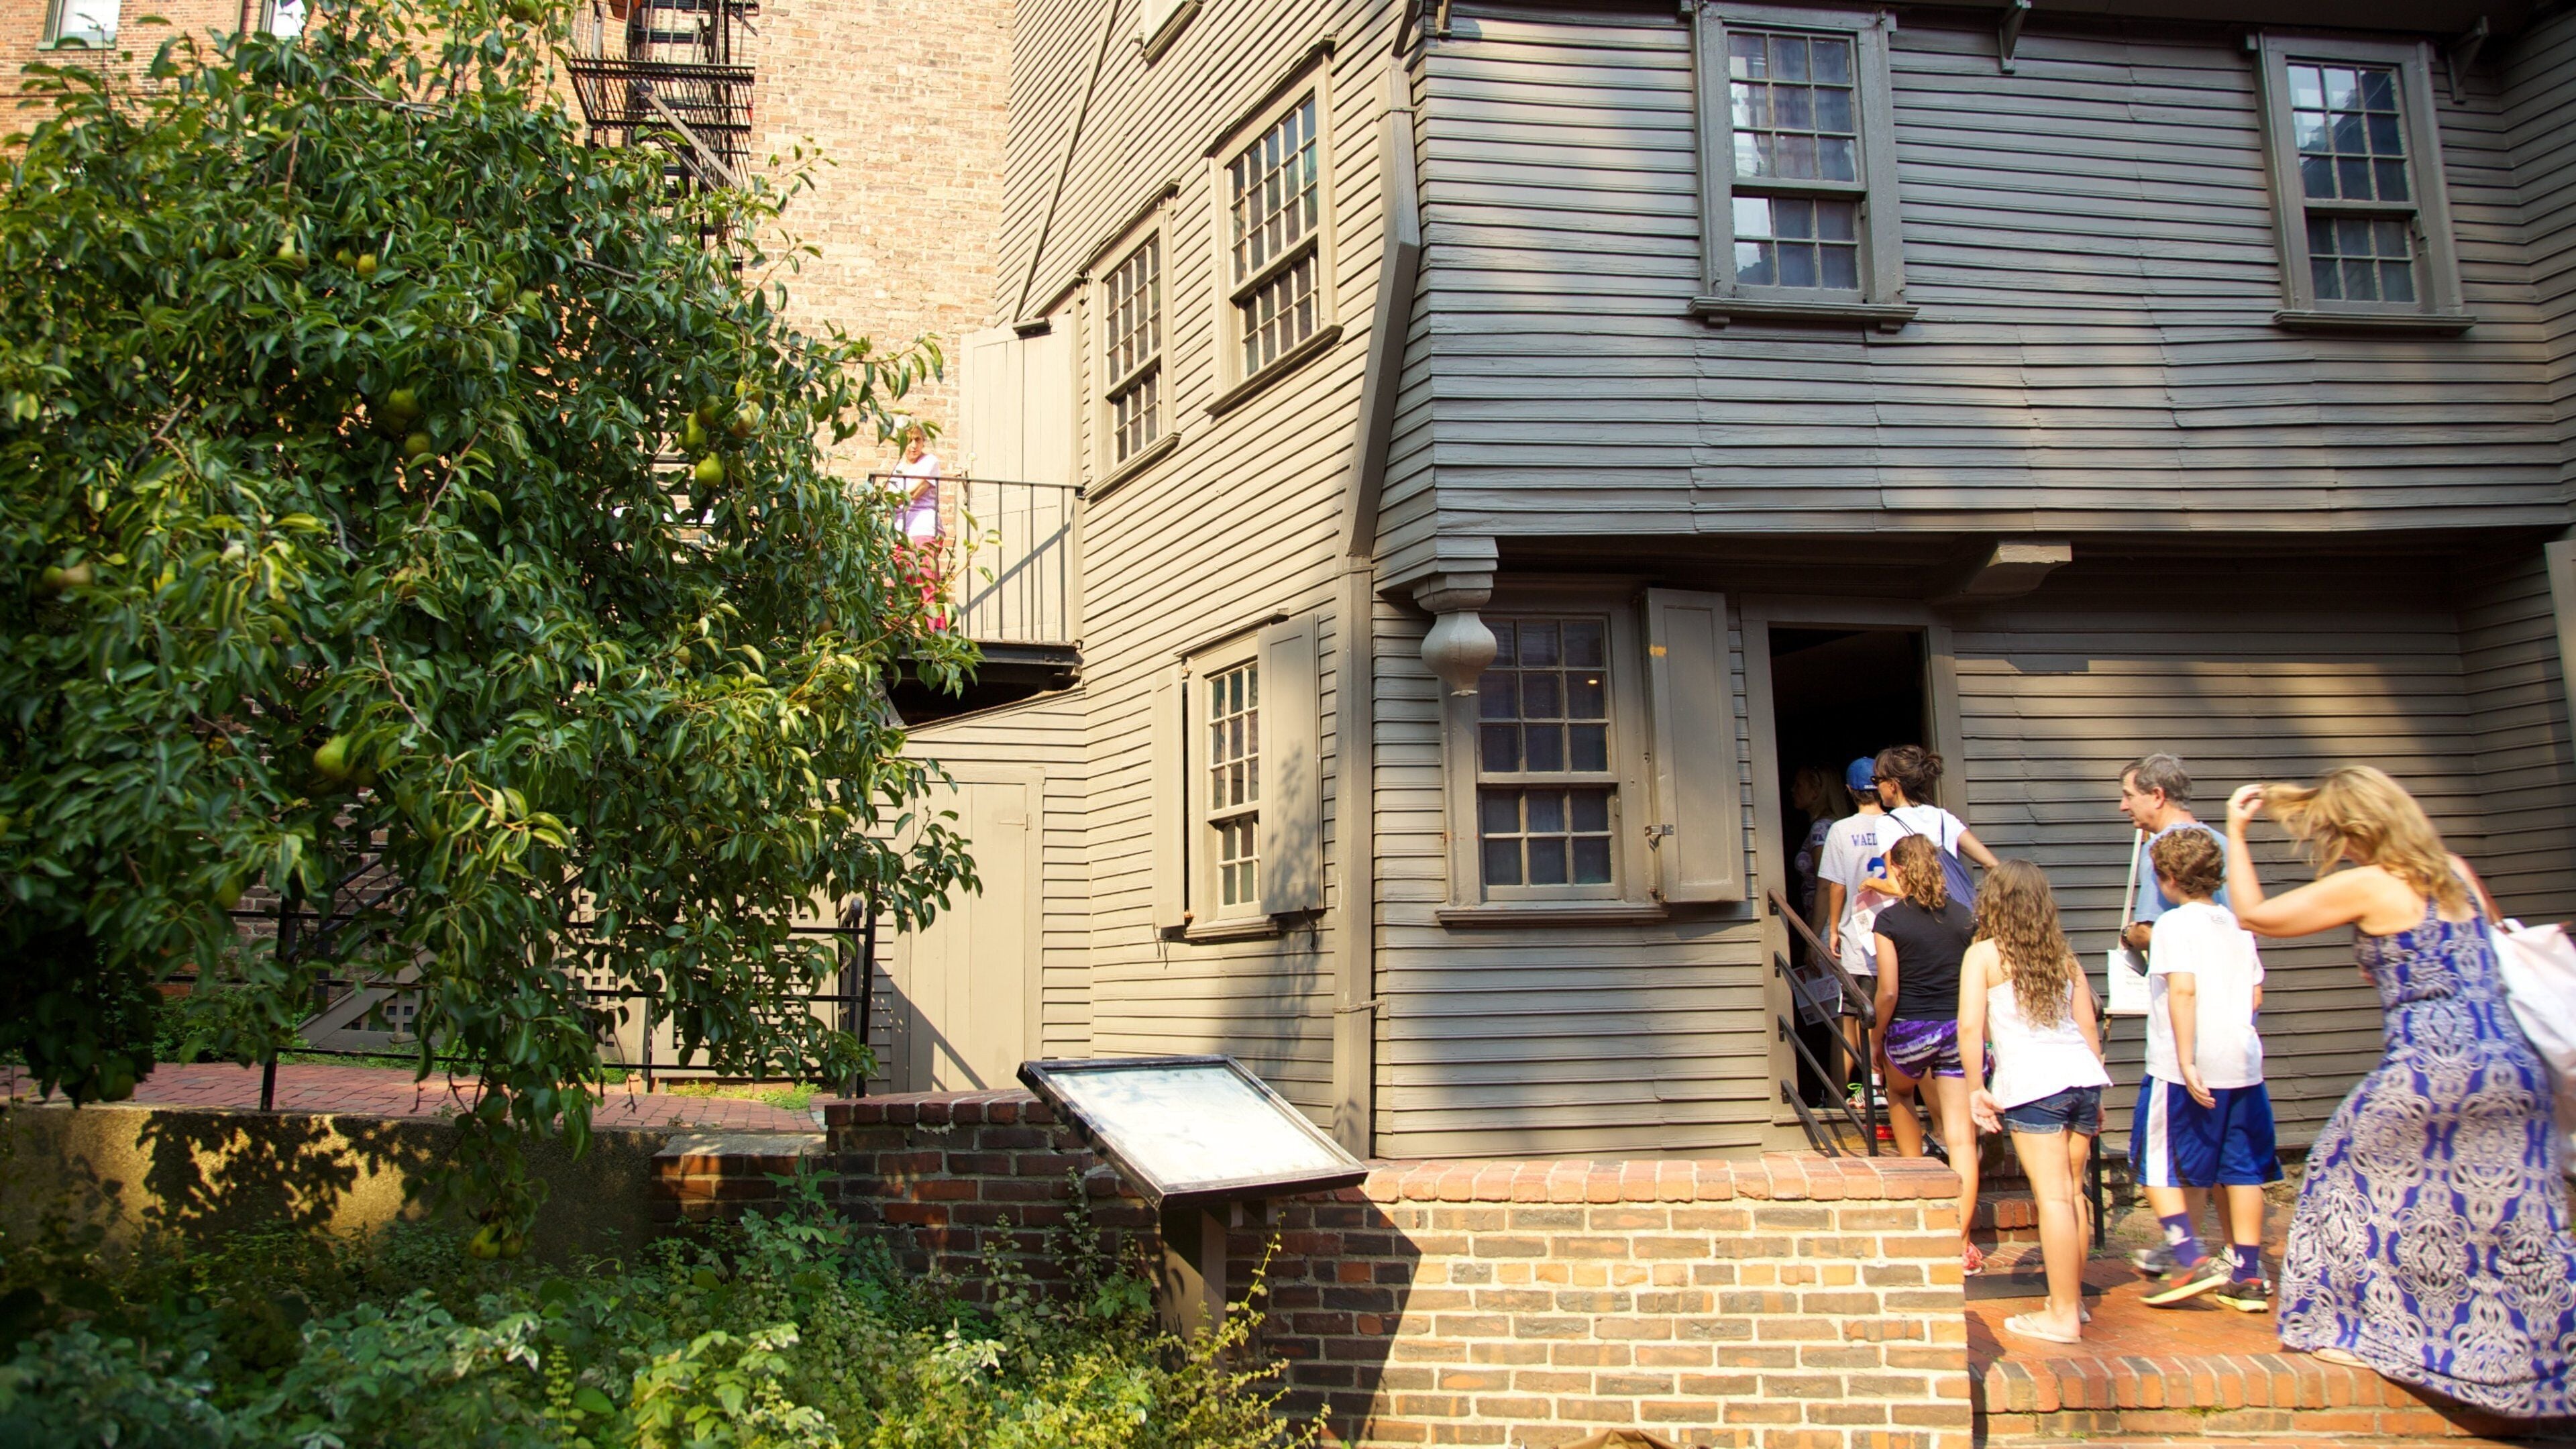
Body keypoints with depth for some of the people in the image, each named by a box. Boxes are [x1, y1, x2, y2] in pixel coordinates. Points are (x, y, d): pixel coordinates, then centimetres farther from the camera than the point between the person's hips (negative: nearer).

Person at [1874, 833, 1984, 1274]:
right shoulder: (1964, 916, 3)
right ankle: (1961, 1244, -1)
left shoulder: (1889, 920, -7)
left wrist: (1878, 1040, 4)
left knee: (1900, 1095, 31)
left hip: (1910, 1031, -2)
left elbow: (1889, 992, -9)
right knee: (1962, 1138, 1)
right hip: (1959, 1031, 2)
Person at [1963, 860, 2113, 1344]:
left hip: (2031, 1082, -6)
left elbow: (1970, 1027, -9)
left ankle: (2063, 1315, 3)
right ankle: (2072, 1299, 26)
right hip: (2083, 1075, 6)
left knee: (2053, 1197, -3)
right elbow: (2089, 1026, 17)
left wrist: (1976, 1088, -2)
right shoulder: (2062, 954, 15)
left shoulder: (1984, 953, 0)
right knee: (2073, 1192, 15)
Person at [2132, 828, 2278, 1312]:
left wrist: (2186, 1061, -22)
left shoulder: (2175, 924, -9)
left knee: (2156, 1166, 4)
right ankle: (2247, 1276, 14)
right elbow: (2255, 996, 13)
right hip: (2243, 1063, 7)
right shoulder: (2238, 925, 11)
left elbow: (2183, 988, -20)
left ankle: (2195, 1261, -6)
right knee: (2241, 1168, 11)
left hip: (2183, 1069, -7)